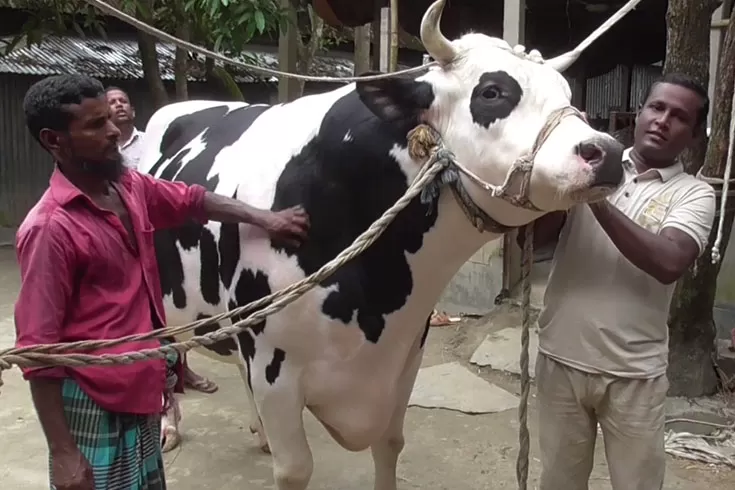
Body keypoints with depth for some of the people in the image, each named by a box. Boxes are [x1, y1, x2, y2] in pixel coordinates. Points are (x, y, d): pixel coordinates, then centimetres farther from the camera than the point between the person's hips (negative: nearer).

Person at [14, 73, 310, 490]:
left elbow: (193, 200, 20)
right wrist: (62, 454, -18)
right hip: (94, 406, -7)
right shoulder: (51, 228, -20)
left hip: (143, 392, 8)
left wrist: (264, 218, 9)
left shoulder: (132, 187, 1)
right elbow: (38, 347, -18)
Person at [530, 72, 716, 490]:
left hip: (634, 372, -1)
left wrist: (597, 198, -23)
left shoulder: (694, 194, -3)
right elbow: (538, 234, -6)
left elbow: (668, 263, -21)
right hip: (561, 357, 1)